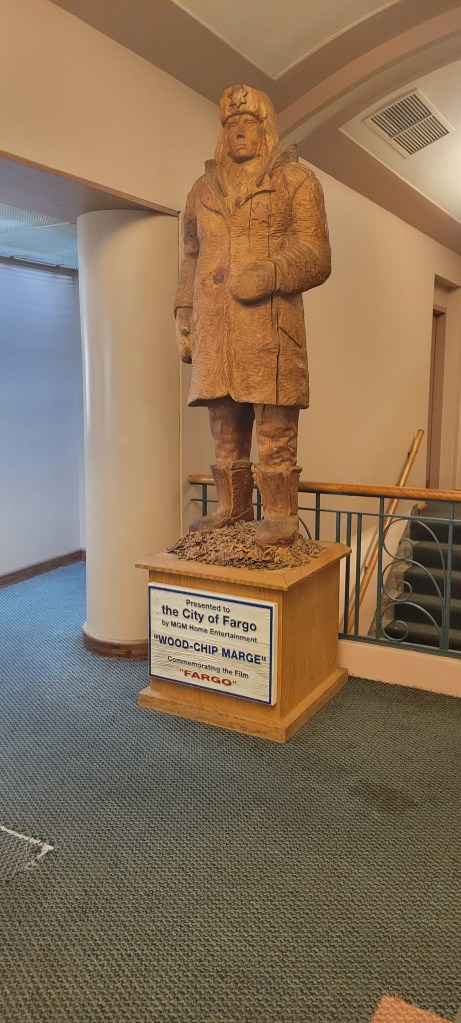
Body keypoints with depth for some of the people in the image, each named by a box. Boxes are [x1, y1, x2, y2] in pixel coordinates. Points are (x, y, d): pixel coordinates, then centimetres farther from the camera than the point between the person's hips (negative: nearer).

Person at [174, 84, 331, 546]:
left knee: (275, 430, -7)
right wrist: (184, 317, 15)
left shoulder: (296, 180, 9)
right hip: (214, 329, 5)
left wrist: (268, 274, -16)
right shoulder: (204, 188, 23)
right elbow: (190, 260, 24)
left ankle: (280, 514, 1)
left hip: (270, 326, -4)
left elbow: (315, 256, 0)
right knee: (226, 433, 7)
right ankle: (231, 507, 17)